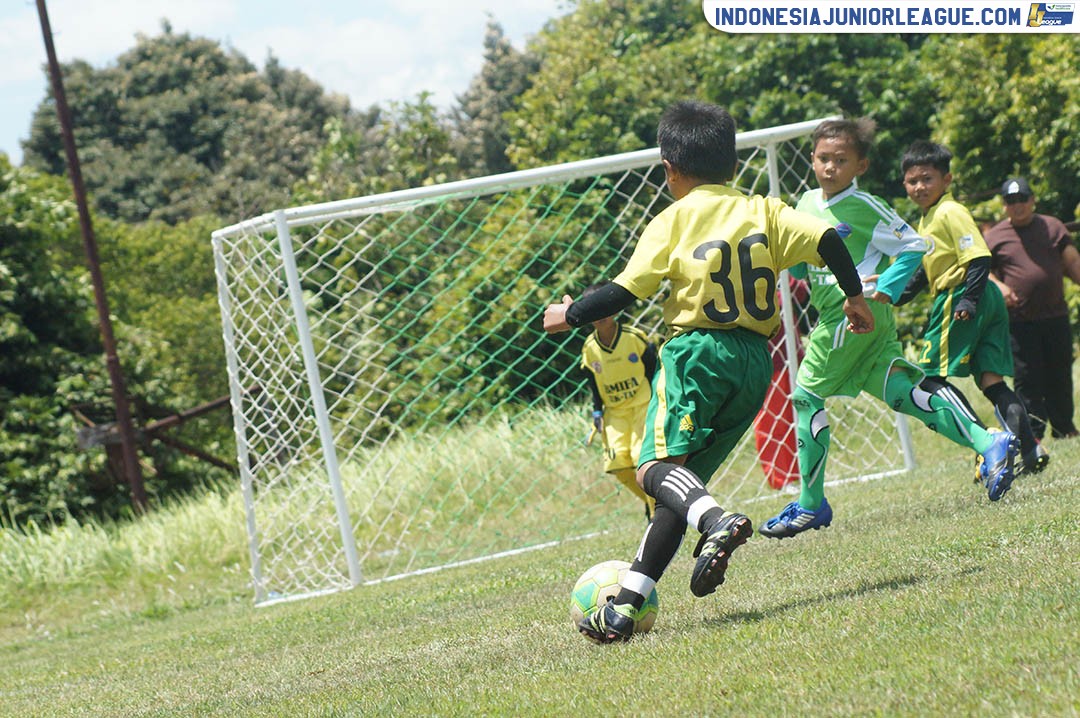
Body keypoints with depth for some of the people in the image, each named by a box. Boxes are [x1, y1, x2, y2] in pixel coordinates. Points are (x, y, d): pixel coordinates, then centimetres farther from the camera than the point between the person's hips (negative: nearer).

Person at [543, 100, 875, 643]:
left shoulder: (672, 221, 2)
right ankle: (626, 604, 5)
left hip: (698, 350, -6)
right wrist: (855, 297, 14)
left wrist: (570, 315, 13)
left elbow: (624, 293, -2)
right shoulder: (764, 212, 13)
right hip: (757, 360, 6)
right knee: (682, 482, 9)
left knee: (657, 467, -14)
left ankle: (717, 522, -47)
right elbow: (827, 239, 1)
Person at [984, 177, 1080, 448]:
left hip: (1056, 317, 2)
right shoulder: (994, 237, 6)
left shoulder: (1052, 227, 12)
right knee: (1027, 381, -5)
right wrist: (998, 286, -10)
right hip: (1019, 321, -2)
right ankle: (1032, 439, -1)